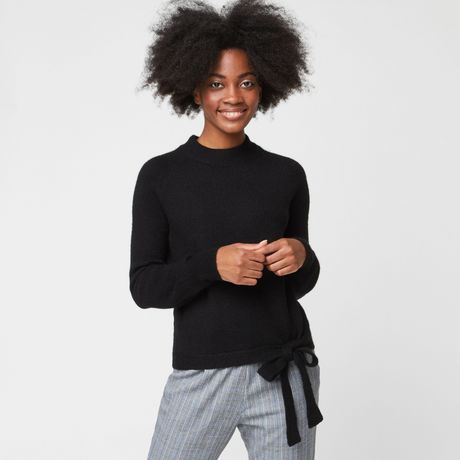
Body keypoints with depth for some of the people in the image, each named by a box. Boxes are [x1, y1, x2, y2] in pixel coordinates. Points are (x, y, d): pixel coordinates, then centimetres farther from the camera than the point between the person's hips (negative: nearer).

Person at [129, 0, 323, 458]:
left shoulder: (287, 174, 3)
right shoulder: (160, 175, -3)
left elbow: (299, 285, 11)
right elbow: (144, 287, -5)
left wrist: (301, 257, -11)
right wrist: (212, 262, -21)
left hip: (285, 373, 2)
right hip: (200, 375, -1)